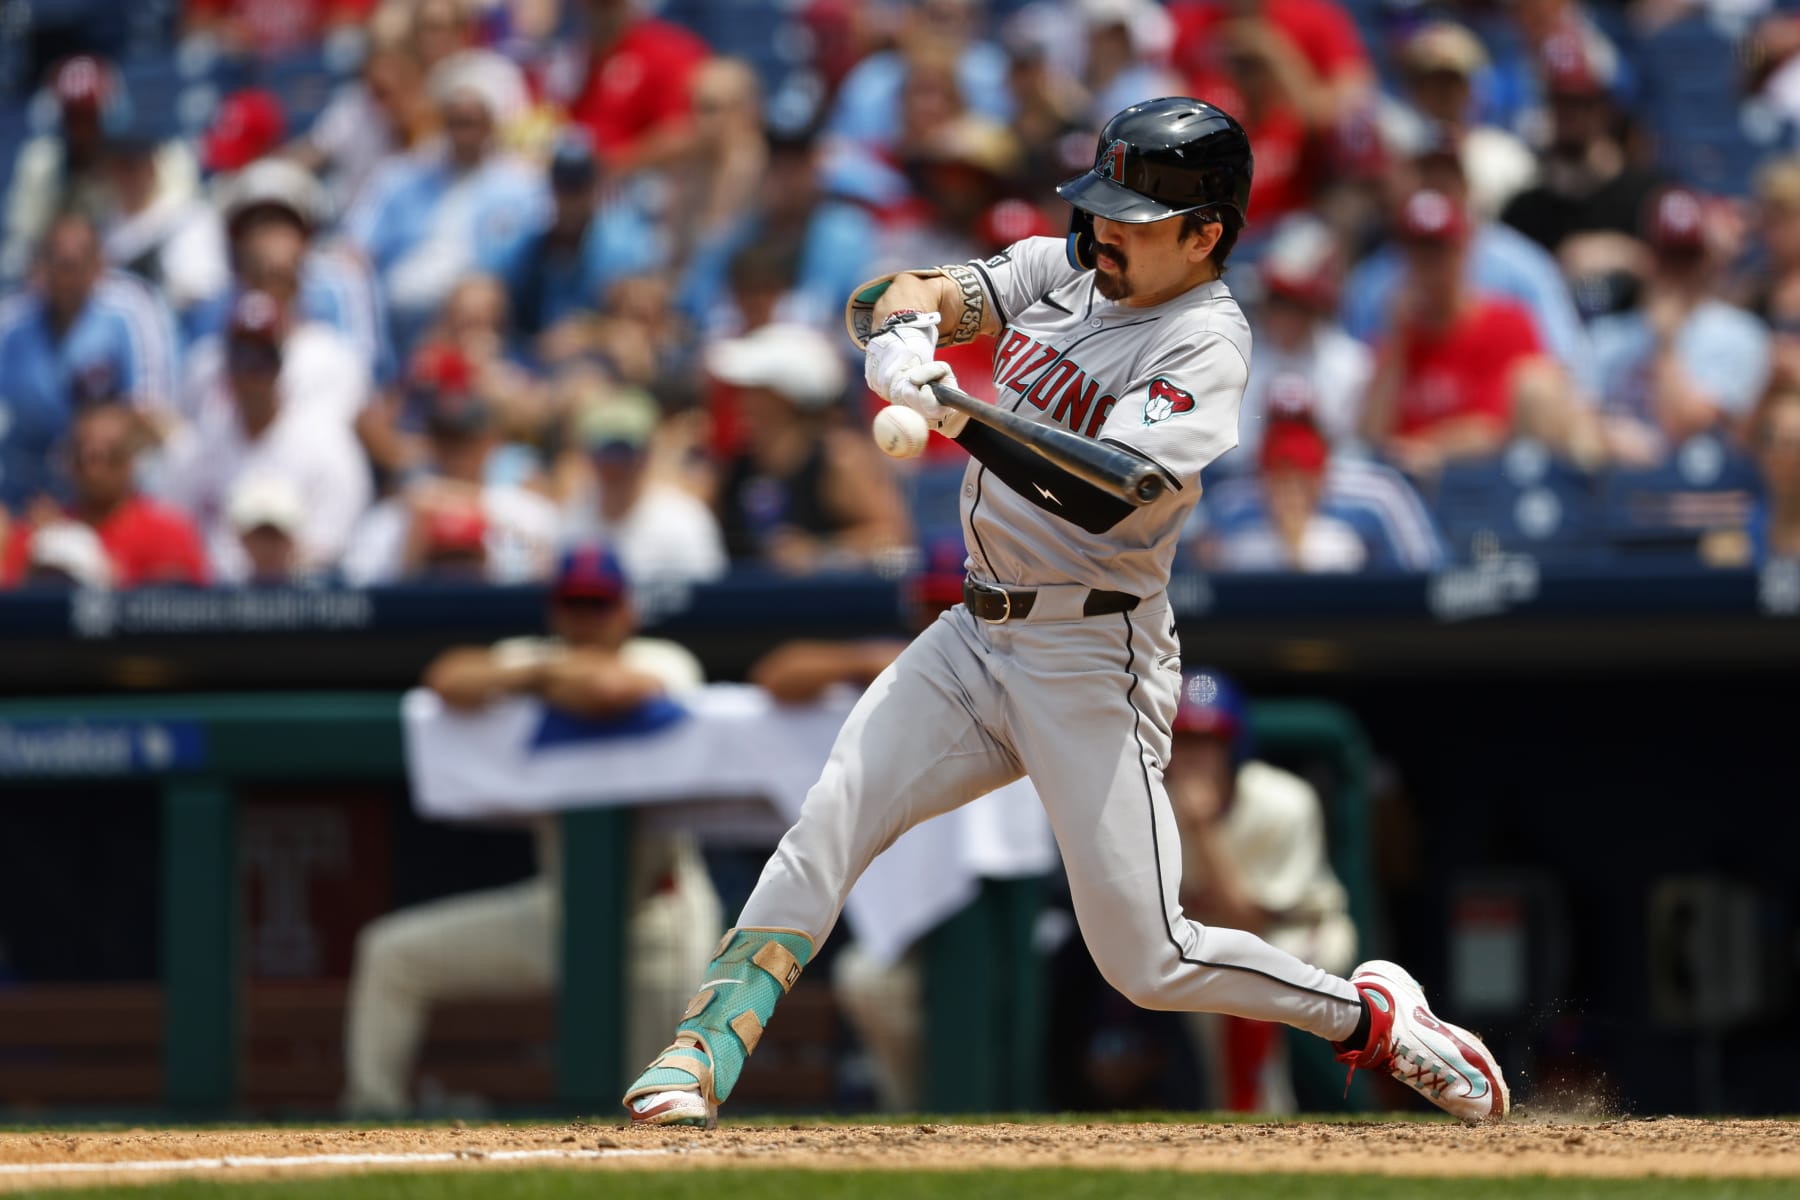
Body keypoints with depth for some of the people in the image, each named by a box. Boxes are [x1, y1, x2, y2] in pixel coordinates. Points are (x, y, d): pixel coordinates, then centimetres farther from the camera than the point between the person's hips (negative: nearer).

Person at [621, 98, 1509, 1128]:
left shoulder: (1207, 344, -13)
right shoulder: (1062, 270, 8)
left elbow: (1099, 499, -27)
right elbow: (891, 302, -2)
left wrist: (951, 413, -35)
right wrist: (906, 323, -26)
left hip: (1092, 663, -6)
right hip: (975, 637, 6)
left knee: (1147, 958, -7)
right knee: (828, 826, -12)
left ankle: (1369, 1016, 14)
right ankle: (699, 1063, -13)